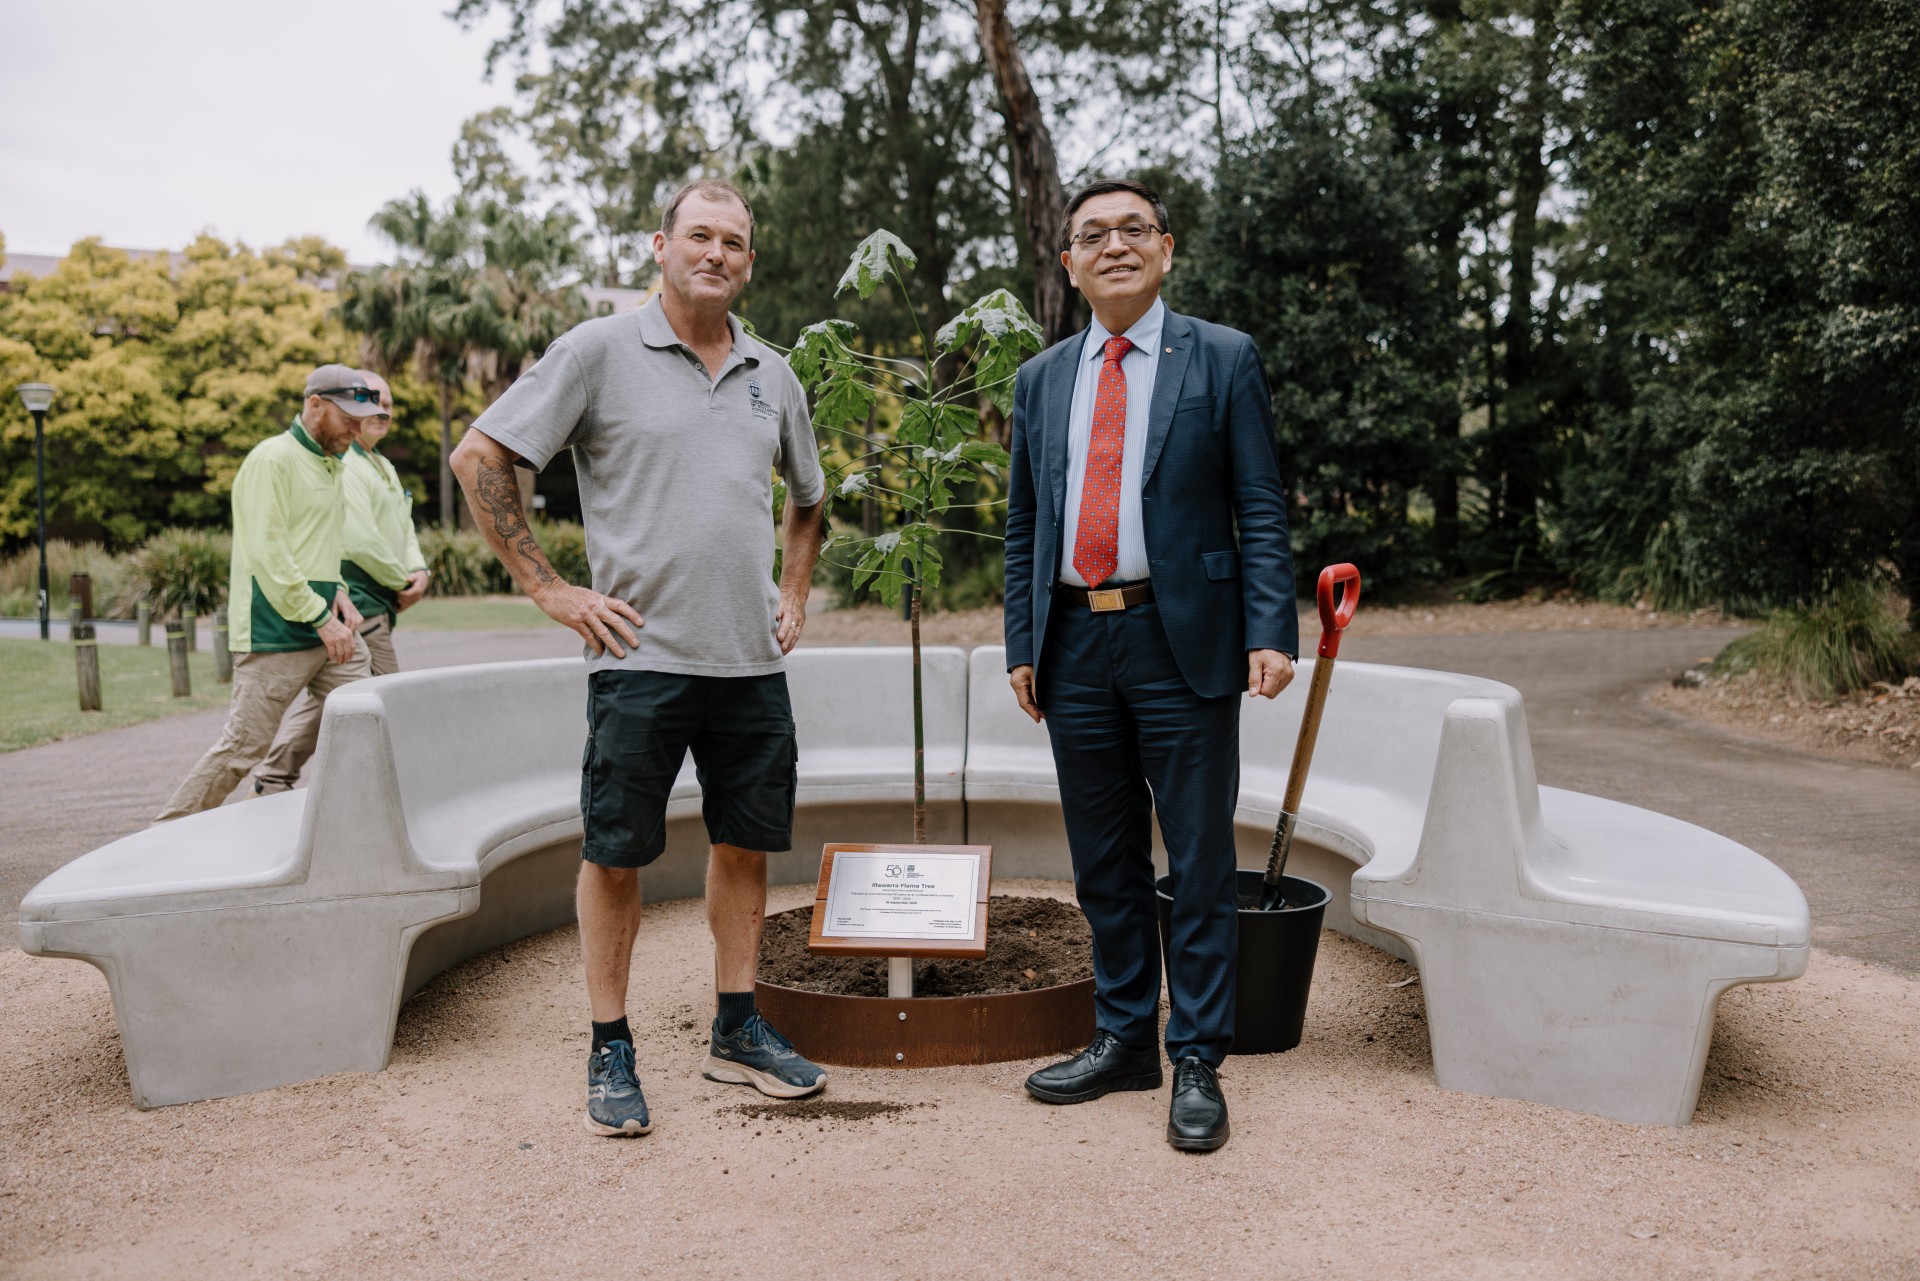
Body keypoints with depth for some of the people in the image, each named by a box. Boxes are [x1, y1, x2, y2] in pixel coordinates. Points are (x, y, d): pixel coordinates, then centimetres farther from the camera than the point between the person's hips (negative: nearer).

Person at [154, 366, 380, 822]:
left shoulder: (329, 463, 17)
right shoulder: (272, 460, -11)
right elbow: (268, 554, -18)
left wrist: (337, 591, 6)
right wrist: (321, 617, -17)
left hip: (329, 629, 8)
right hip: (277, 633, -8)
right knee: (242, 747, -4)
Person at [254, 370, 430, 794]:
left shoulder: (384, 466, 21)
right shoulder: (343, 465, -13)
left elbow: (404, 528, 21)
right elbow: (361, 541, -20)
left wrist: (419, 570, 2)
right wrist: (402, 583, -10)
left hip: (374, 603, 10)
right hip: (357, 601, -10)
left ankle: (276, 777, 25)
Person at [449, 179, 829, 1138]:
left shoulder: (772, 377, 12)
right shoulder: (600, 352, -3)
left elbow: (807, 499, 28)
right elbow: (479, 457, -4)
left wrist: (793, 595, 15)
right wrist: (548, 588, -6)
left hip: (751, 660, 5)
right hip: (641, 654, -5)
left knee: (746, 841, 11)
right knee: (616, 852, 2)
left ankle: (737, 1031, 25)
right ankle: (610, 1051, 16)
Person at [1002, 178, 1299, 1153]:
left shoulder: (1222, 361, 2)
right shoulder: (1041, 380, 13)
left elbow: (1261, 511, -2)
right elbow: (1025, 526, 14)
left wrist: (1271, 632, -13)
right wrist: (1021, 645, 7)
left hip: (1182, 639, -4)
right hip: (1075, 643, 4)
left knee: (1199, 862, 2)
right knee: (1104, 862, 13)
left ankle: (1196, 1062, 16)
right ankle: (1123, 1039, 28)